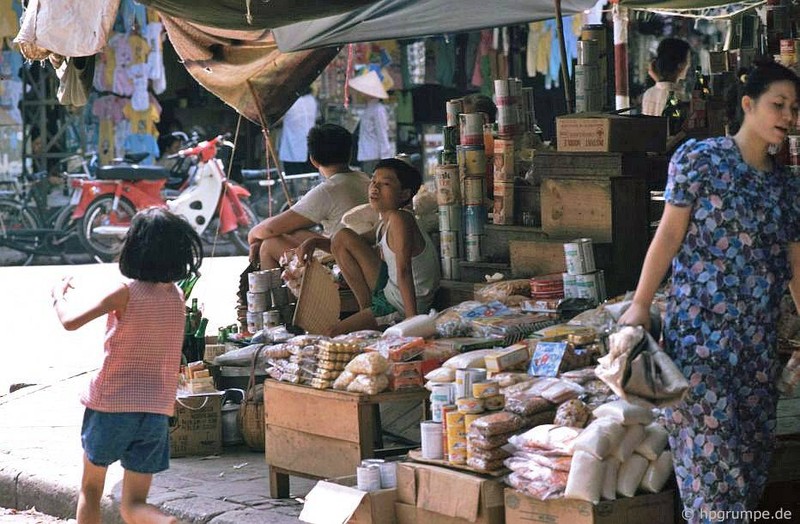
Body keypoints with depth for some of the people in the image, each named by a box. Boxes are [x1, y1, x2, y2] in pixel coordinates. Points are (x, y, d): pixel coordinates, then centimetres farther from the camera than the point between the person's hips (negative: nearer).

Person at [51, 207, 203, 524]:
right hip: (157, 411, 4)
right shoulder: (176, 297, 5)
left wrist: (59, 296, 2)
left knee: (90, 487, 19)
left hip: (110, 405, -4)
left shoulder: (126, 291, -13)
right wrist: (79, 296, 29)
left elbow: (71, 321, -19)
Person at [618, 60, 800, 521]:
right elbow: (669, 233, -5)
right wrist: (641, 306, -10)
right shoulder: (700, 159, -4)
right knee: (712, 448, -11)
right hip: (701, 328, -6)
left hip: (760, 339, 6)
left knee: (754, 448, 7)